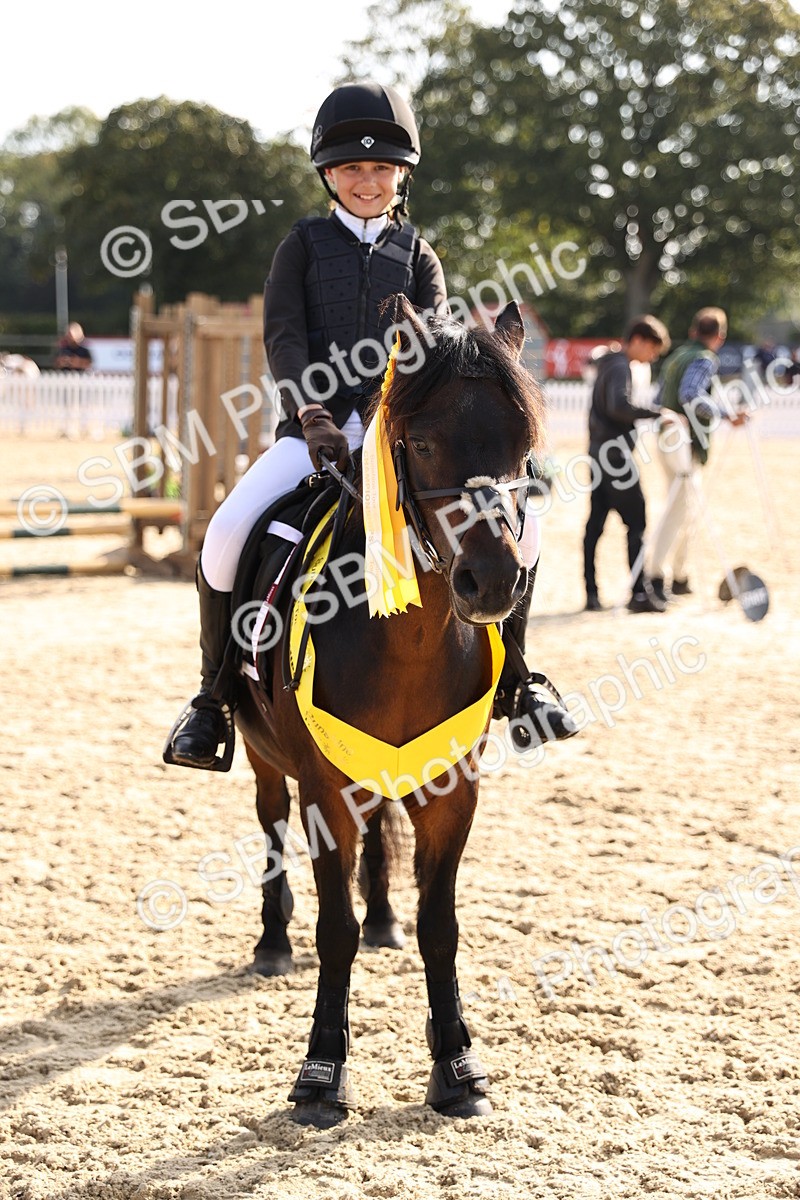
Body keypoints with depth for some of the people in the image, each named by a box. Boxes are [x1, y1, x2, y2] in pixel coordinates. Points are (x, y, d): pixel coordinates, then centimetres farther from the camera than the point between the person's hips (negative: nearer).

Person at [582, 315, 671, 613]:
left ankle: (591, 594, 7)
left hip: (600, 454, 10)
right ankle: (639, 593, -8)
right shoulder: (620, 367, -14)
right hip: (615, 454, -10)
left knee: (595, 523, 7)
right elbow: (619, 405, -30)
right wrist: (658, 413, -26)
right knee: (636, 522, -7)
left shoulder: (609, 364, 17)